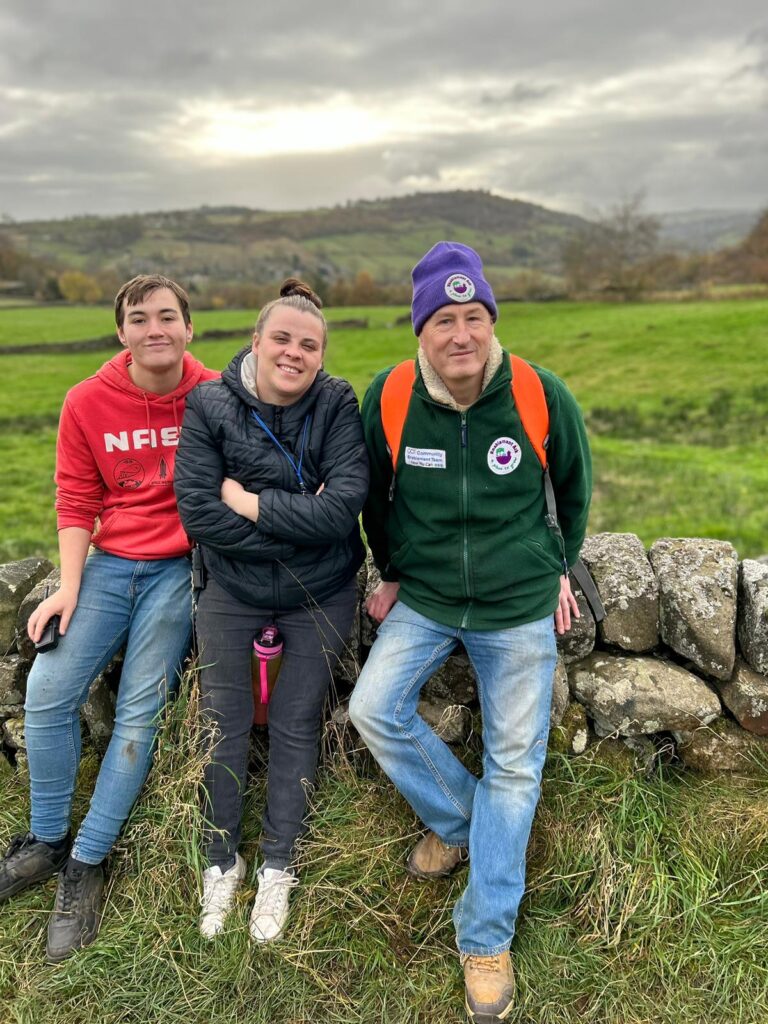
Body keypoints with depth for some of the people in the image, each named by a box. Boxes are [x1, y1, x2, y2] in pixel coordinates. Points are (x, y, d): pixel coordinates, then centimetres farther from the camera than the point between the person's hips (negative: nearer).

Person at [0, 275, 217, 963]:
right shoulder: (88, 402, -2)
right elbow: (77, 500, 2)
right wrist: (68, 587, -6)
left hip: (181, 567, -2)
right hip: (110, 561, 3)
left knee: (138, 712, -4)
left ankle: (87, 865, 12)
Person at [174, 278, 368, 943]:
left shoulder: (337, 404, -10)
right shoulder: (211, 405, -10)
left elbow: (347, 502, -22)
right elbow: (197, 511, -19)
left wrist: (249, 502, -21)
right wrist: (300, 525, -21)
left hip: (321, 596, 0)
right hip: (232, 591, 1)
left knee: (296, 725, 11)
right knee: (225, 724, 10)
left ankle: (279, 868, 32)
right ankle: (221, 861, 34)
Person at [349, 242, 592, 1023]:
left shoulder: (543, 395, -16)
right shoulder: (388, 398, -13)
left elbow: (574, 486, 4)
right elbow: (375, 495, 6)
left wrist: (561, 570, 11)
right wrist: (391, 574, 11)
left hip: (519, 606, -1)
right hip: (424, 597, 2)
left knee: (513, 765, 3)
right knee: (374, 709, -8)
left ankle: (486, 939, 20)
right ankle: (456, 820, 21)